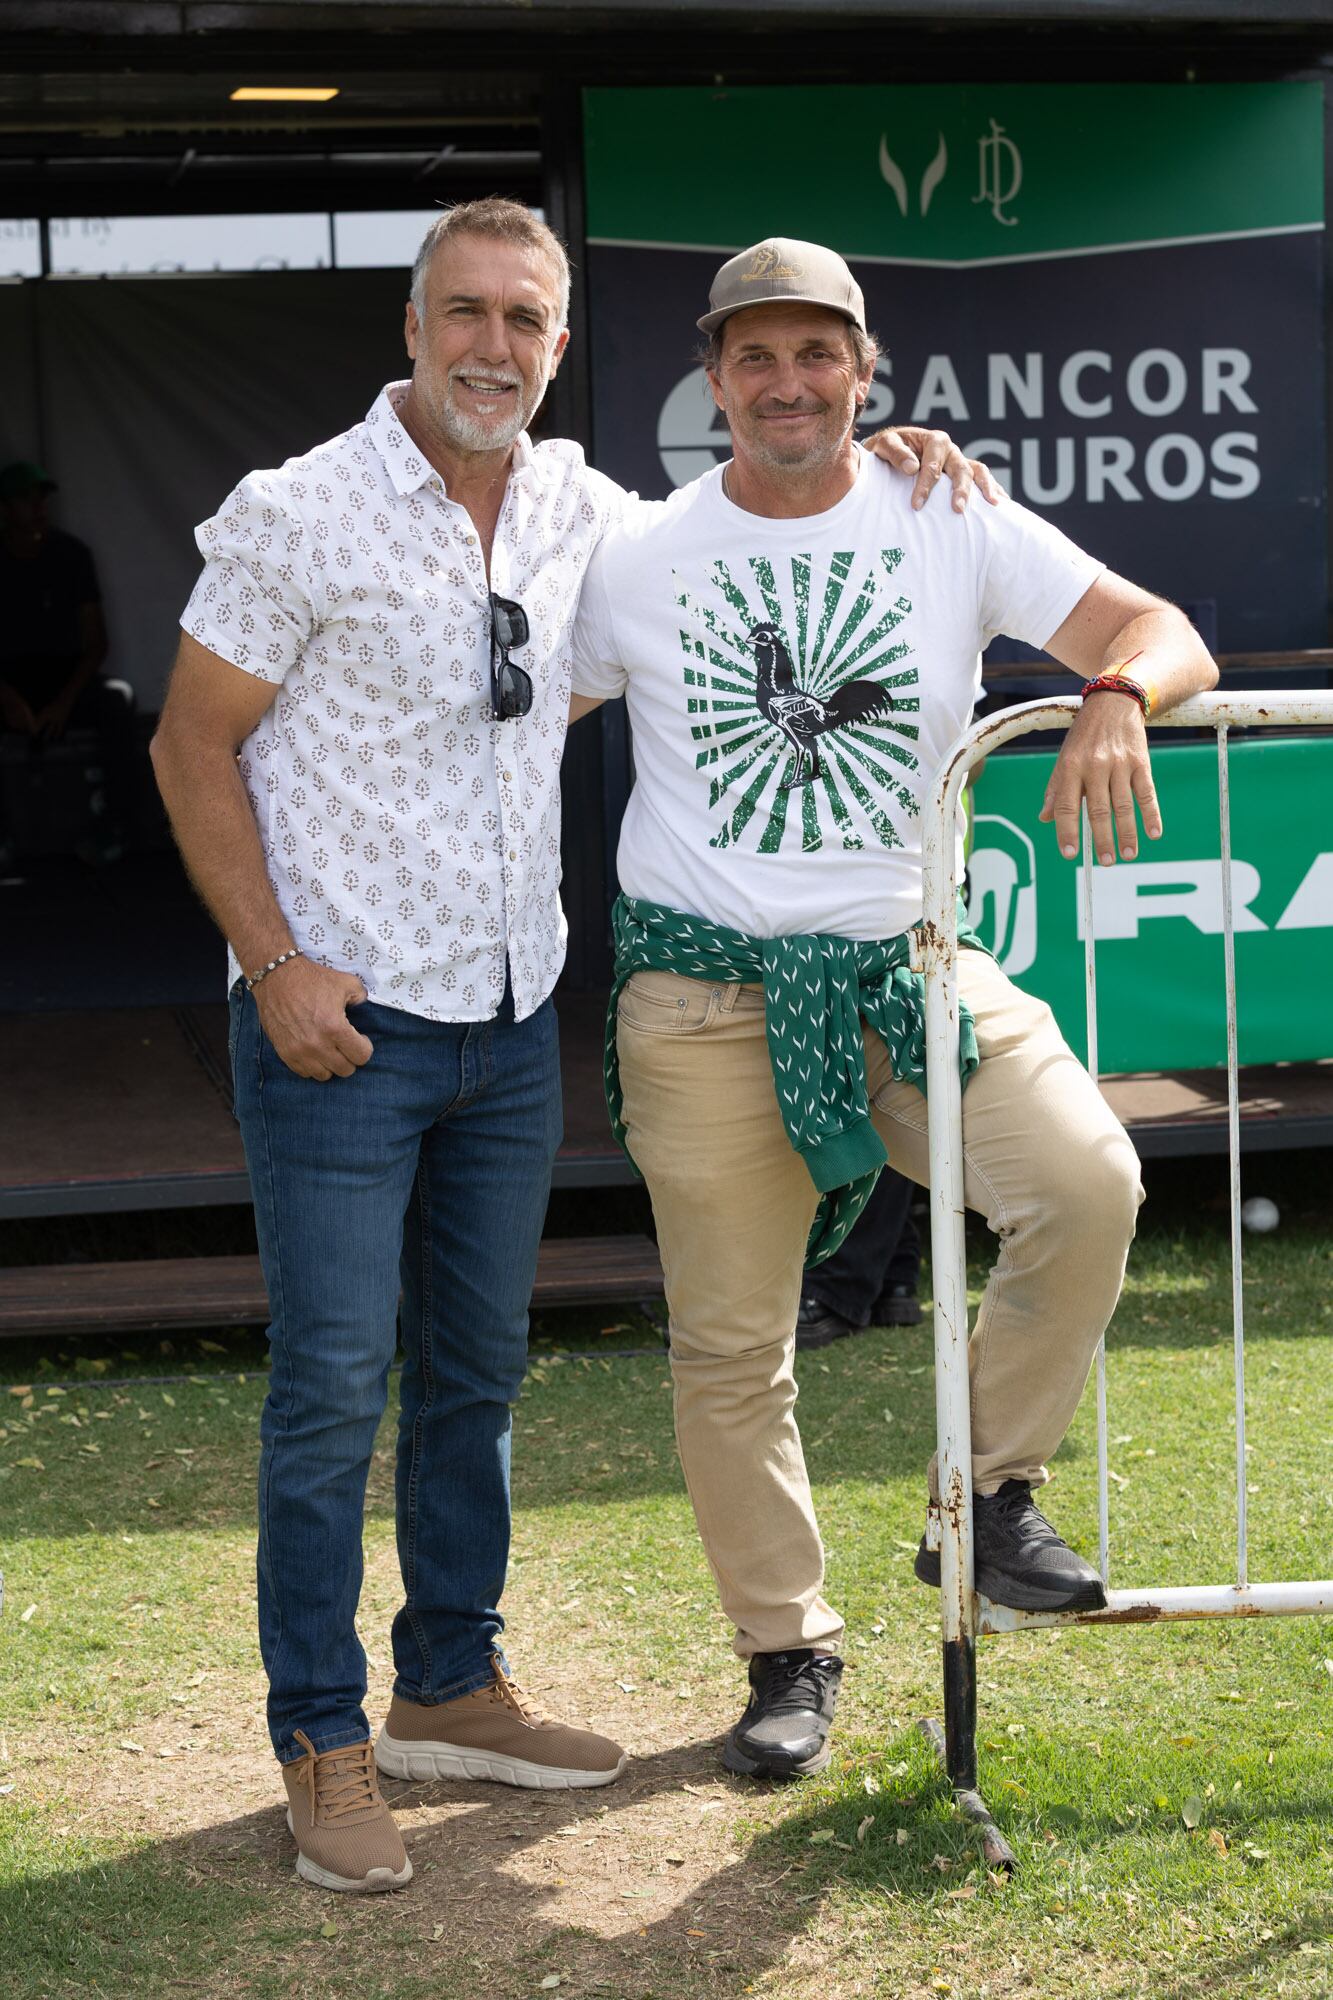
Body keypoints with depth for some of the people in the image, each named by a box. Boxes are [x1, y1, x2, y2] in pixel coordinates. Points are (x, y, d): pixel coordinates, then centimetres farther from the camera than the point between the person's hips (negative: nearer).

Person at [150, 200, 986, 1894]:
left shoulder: (576, 509, 5)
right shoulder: (299, 516, -11)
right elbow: (193, 749, -7)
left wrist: (874, 460, 6)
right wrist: (274, 966, -14)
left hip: (510, 1021, 6)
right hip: (341, 1023, -6)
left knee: (476, 1370, 14)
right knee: (332, 1389, -3)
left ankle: (450, 1689, 28)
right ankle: (321, 1744, 9)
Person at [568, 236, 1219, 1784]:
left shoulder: (954, 526, 1)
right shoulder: (636, 559, 2)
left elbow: (1164, 633, -3)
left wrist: (1115, 697, -26)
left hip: (907, 963, 1)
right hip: (705, 993, 0)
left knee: (1088, 1183, -22)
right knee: (731, 1346, 4)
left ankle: (988, 1499, -2)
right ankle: (787, 1653, 22)